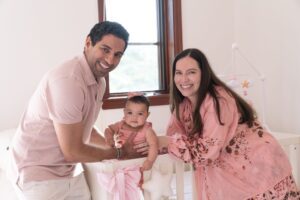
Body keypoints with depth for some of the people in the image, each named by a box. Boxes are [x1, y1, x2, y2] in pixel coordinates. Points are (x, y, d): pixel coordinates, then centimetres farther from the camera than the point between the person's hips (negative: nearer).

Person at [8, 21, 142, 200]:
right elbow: (72, 151, -23)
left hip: (67, 171, 8)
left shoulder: (99, 81, 2)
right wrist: (119, 153, -11)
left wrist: (115, 146, 2)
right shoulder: (68, 80, -27)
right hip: (39, 173, -8)